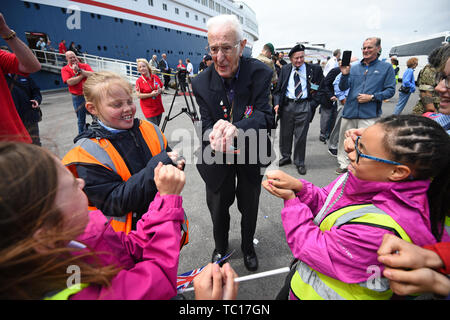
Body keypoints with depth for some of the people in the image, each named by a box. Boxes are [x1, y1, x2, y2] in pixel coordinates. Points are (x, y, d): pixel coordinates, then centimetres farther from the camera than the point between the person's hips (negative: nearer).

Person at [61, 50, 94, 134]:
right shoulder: (65, 69, 4)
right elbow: (70, 82, -11)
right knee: (81, 119, 9)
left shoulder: (85, 66, 7)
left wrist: (79, 70, -16)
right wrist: (83, 74, -6)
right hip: (77, 97, 0)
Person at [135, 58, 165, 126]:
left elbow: (163, 88, 14)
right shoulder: (139, 81, -6)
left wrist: (160, 90, -9)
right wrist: (151, 94, -21)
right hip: (148, 109, -4)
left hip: (159, 107, 5)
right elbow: (139, 95, -11)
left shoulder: (156, 77, 5)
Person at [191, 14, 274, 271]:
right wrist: (214, 134, -39)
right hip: (217, 160, 1)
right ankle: (220, 247, 50)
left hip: (250, 155, 0)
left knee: (249, 207, 20)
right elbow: (207, 124, -13)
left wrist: (236, 128, -46)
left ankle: (248, 247, 51)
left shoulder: (260, 74, -17)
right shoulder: (202, 83, -13)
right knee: (218, 207, 18)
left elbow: (266, 116, -25)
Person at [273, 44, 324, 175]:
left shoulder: (313, 69, 4)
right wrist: (277, 103, -5)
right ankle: (285, 157, 32)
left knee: (301, 136, 1)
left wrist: (313, 102, 0)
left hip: (304, 106, -2)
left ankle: (299, 163, 17)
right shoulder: (285, 69, 8)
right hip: (287, 105, 2)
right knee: (285, 134, 11)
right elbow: (278, 88, 9)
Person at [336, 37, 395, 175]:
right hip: (349, 111, 3)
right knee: (344, 140, 11)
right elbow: (343, 88, 4)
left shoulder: (386, 67, 6)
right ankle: (344, 164, 27)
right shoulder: (354, 67, 11)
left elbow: (390, 90, 2)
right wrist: (345, 75, -13)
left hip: (369, 114, -3)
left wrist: (371, 97, -11)